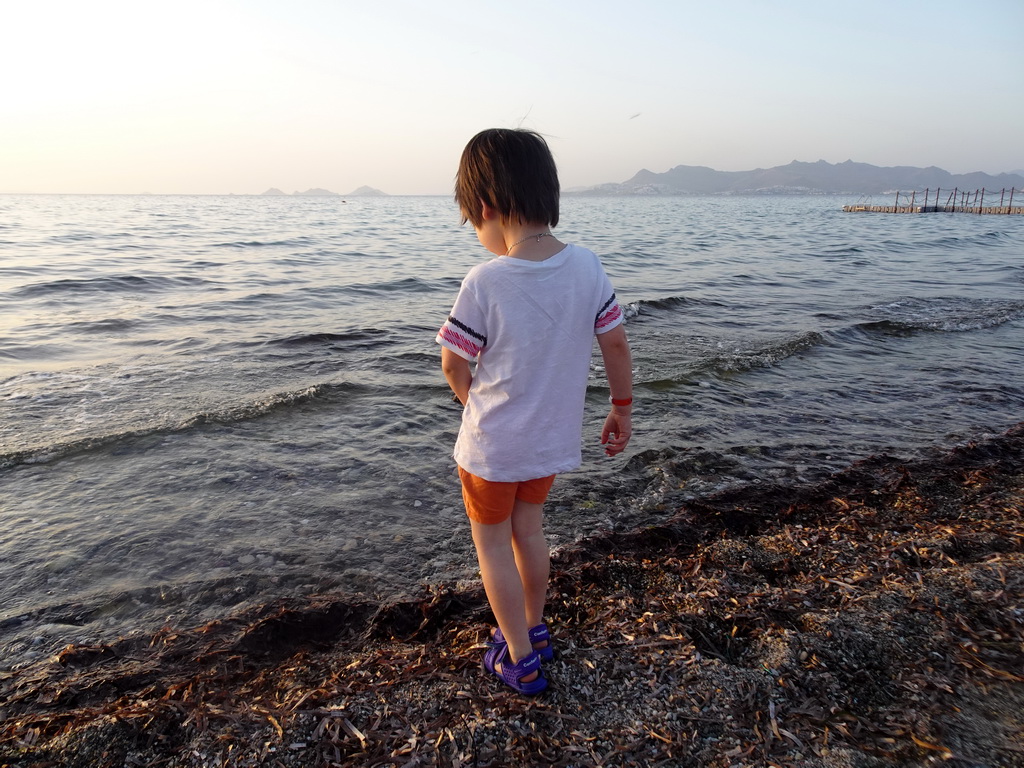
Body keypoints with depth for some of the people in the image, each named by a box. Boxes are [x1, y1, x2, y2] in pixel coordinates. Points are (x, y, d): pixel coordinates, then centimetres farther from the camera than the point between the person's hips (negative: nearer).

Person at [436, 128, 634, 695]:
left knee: (491, 542, 16)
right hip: (555, 437, 5)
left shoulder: (485, 281, -22)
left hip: (492, 443, -5)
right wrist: (622, 409, 12)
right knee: (527, 527, 26)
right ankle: (534, 630, 43)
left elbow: (453, 364, -11)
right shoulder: (587, 266, -10)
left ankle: (521, 660, 27)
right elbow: (616, 344, -2)